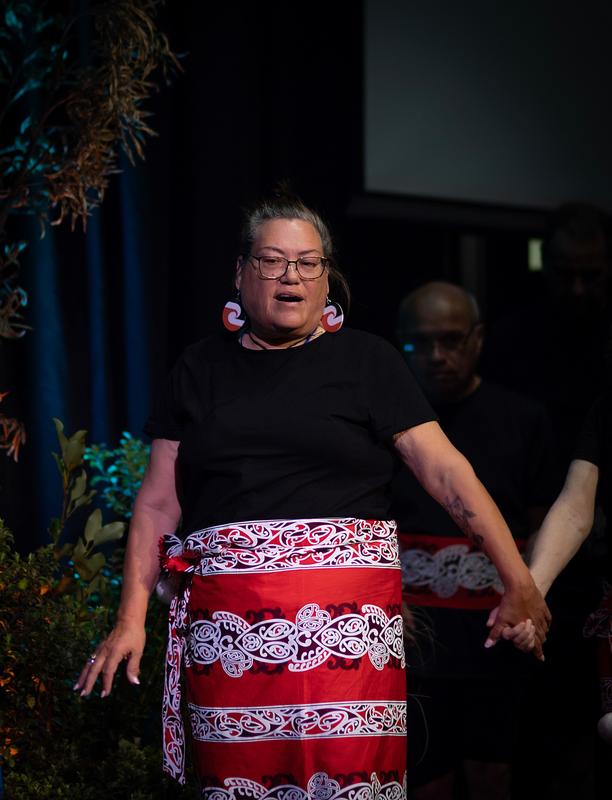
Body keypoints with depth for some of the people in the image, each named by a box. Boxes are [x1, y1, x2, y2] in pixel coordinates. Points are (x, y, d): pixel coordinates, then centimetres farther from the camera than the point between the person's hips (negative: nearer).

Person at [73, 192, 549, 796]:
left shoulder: (366, 361, 7)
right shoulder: (201, 368, 14)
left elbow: (446, 472, 0)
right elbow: (157, 503, 12)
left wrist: (519, 583, -7)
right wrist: (131, 618, 3)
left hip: (347, 618, -2)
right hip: (229, 622, 2)